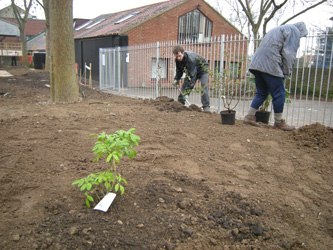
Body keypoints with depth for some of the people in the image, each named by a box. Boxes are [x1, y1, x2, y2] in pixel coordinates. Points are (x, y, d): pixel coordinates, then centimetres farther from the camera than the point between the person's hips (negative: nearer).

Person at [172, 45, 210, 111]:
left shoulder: (190, 59, -41)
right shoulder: (177, 59, -17)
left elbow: (192, 76, -43)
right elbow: (179, 70, 5)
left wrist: (186, 92, -44)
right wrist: (176, 79, -12)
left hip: (202, 70, -7)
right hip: (191, 71, 7)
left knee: (203, 87, -24)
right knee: (184, 87, 0)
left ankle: (206, 107, -21)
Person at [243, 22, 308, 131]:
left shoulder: (278, 29, 32)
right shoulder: (294, 30, 5)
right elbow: (289, 54, -6)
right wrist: (286, 73, 2)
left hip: (257, 63, 9)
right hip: (270, 65, -9)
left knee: (261, 93, 16)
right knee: (279, 94, 1)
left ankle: (249, 117, 13)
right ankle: (279, 122, 10)